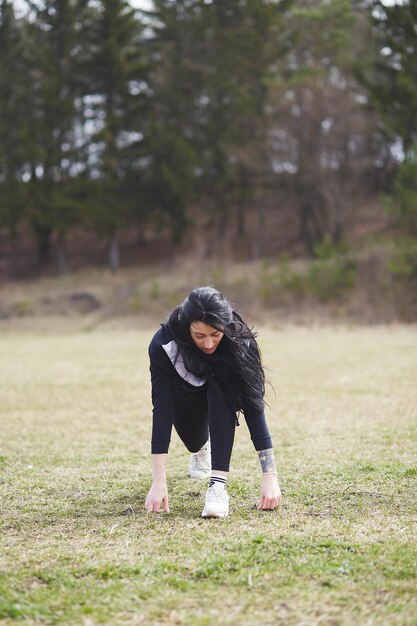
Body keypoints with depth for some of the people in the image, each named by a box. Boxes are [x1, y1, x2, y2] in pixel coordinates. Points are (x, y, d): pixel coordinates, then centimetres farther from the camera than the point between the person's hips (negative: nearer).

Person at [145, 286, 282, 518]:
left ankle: (218, 485, -35)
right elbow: (162, 409, -39)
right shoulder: (164, 344, -37)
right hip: (185, 392, 2)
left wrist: (270, 476, -43)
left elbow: (255, 406, -37)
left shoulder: (239, 341, -36)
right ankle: (202, 448, 35)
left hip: (222, 394, -2)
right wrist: (159, 482, -44)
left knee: (220, 388, -32)